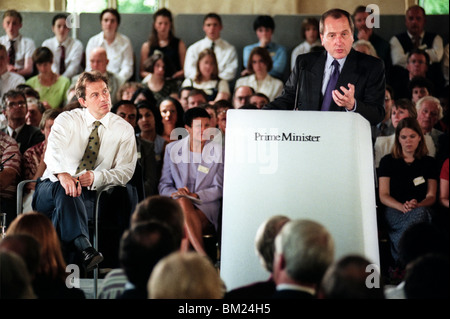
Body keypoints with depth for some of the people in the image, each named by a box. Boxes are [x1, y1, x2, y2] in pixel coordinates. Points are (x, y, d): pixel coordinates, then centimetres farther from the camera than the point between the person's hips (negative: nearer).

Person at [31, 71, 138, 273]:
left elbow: (126, 170, -2)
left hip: (89, 196, 1)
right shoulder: (67, 120, 2)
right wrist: (62, 174, -42)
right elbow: (53, 150, -18)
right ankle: (85, 249, -54)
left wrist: (96, 177, -24)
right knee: (65, 189, -37)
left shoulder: (124, 130, 6)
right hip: (51, 187, -1)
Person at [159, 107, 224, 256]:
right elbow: (164, 185, 12)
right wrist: (175, 193, -12)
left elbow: (219, 188, 4)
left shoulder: (218, 150, 7)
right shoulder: (172, 149, 12)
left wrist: (196, 196, -13)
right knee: (183, 201, -37)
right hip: (176, 205, 1)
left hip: (206, 207, -1)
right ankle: (204, 259, -44)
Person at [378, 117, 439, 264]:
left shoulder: (429, 162, 18)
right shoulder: (388, 161, 14)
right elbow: (383, 195, 5)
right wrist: (403, 207, -16)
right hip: (394, 211, -1)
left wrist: (417, 205, -15)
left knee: (420, 212, -39)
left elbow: (431, 196, 10)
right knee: (418, 214, -38)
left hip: (422, 209, 2)